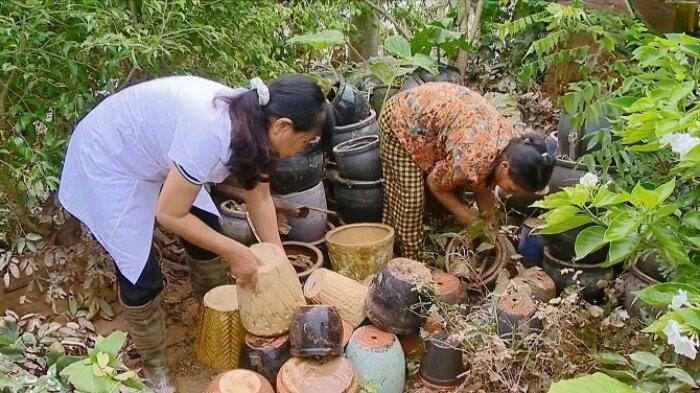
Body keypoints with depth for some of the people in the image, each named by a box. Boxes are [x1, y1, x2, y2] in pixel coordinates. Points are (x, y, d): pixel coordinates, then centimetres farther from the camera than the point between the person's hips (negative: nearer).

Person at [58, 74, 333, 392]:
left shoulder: (253, 120, -13)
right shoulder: (210, 132, -39)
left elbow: (259, 196, -1)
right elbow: (169, 214, -29)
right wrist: (235, 253, -22)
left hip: (151, 154, 8)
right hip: (107, 162, -8)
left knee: (209, 233, 9)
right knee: (141, 276, -6)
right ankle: (154, 365, 19)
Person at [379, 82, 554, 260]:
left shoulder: (511, 144, -11)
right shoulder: (473, 160, -35)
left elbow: (483, 183, 5)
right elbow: (435, 183, -17)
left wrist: (490, 224, 6)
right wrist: (468, 217, -8)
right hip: (401, 120, -8)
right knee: (409, 199, -5)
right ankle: (410, 260, 9)